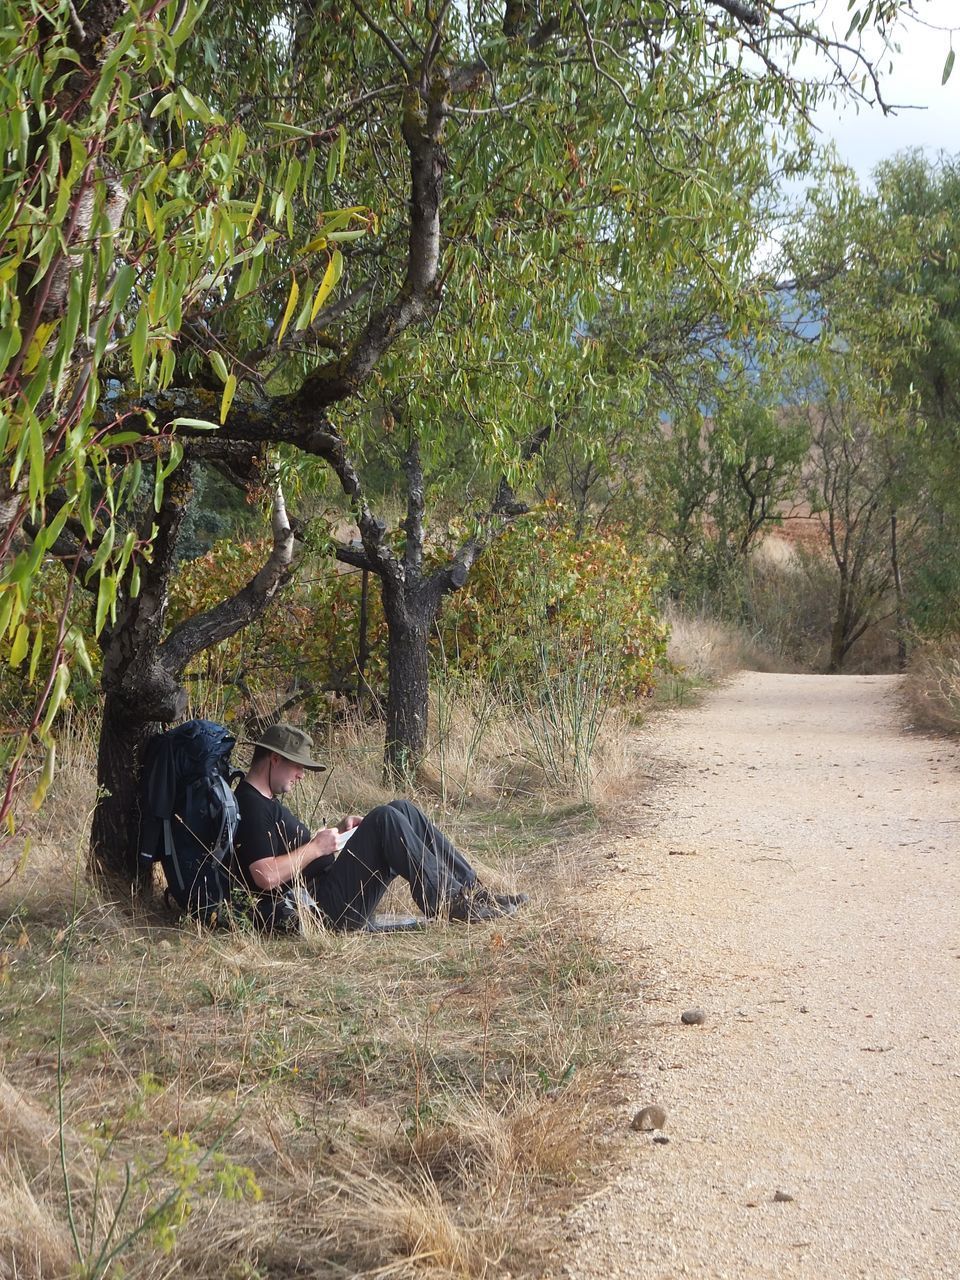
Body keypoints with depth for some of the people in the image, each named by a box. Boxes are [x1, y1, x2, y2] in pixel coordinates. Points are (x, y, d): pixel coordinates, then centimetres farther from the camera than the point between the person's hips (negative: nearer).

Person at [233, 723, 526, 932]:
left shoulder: (264, 802, 21)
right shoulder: (250, 807, -13)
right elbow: (266, 876, -24)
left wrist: (336, 832, 11)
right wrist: (316, 847, -15)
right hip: (327, 906, -11)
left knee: (401, 810, 5)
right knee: (384, 818, -21)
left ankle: (472, 891, 0)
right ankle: (448, 903, -18)